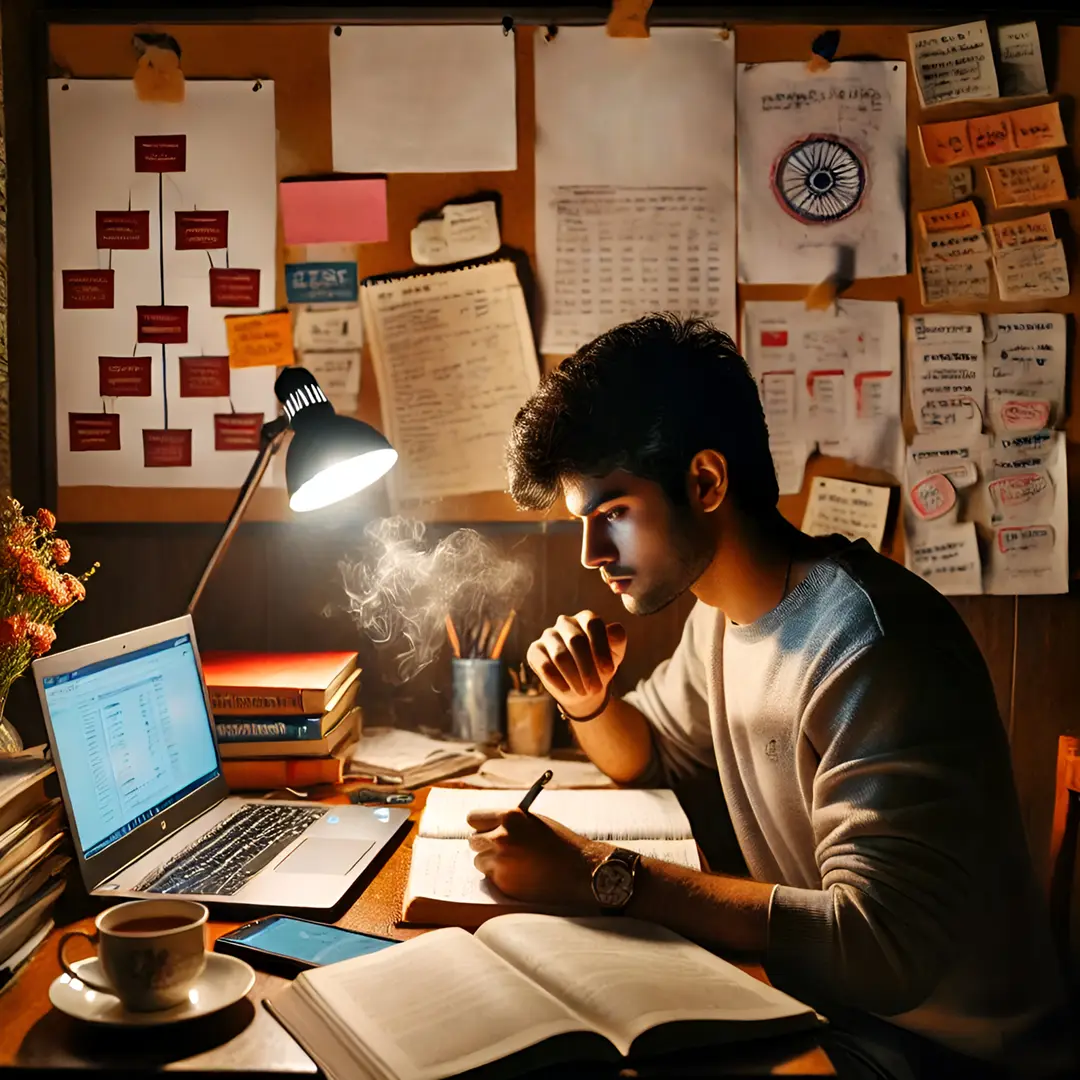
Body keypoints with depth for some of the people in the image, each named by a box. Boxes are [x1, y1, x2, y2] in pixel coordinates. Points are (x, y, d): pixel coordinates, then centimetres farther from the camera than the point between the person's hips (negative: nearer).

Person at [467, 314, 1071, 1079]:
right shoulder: (724, 609, 1)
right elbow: (649, 757, 17)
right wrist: (586, 701, -5)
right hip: (820, 993, 7)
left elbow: (883, 951, -32)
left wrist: (600, 875, -32)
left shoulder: (869, 646, -28)